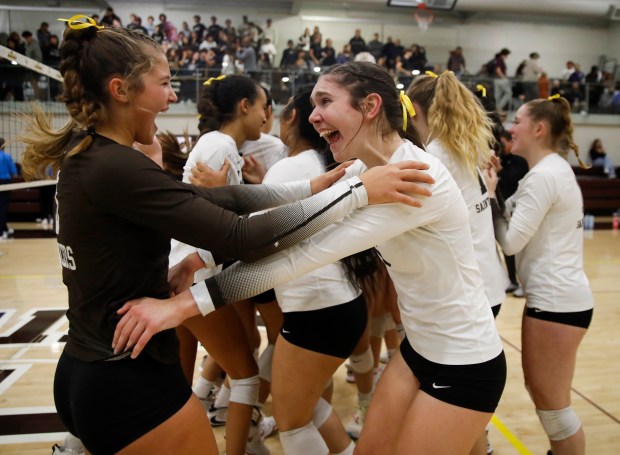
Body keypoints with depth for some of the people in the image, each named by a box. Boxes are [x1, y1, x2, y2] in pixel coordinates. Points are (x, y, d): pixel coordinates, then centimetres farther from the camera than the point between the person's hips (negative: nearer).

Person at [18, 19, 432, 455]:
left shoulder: (88, 157, 5)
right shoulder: (117, 169, -24)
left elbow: (213, 198, 2)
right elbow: (242, 237, -29)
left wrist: (311, 186, 0)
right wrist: (359, 190, -24)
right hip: (131, 383, -9)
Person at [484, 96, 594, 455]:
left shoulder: (543, 175, -18)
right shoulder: (554, 169, 13)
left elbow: (511, 240, -19)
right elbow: (524, 230, 11)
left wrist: (490, 196, -8)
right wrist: (499, 190, 1)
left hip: (555, 300, -10)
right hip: (557, 295, 10)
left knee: (551, 402, 4)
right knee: (541, 391, 22)